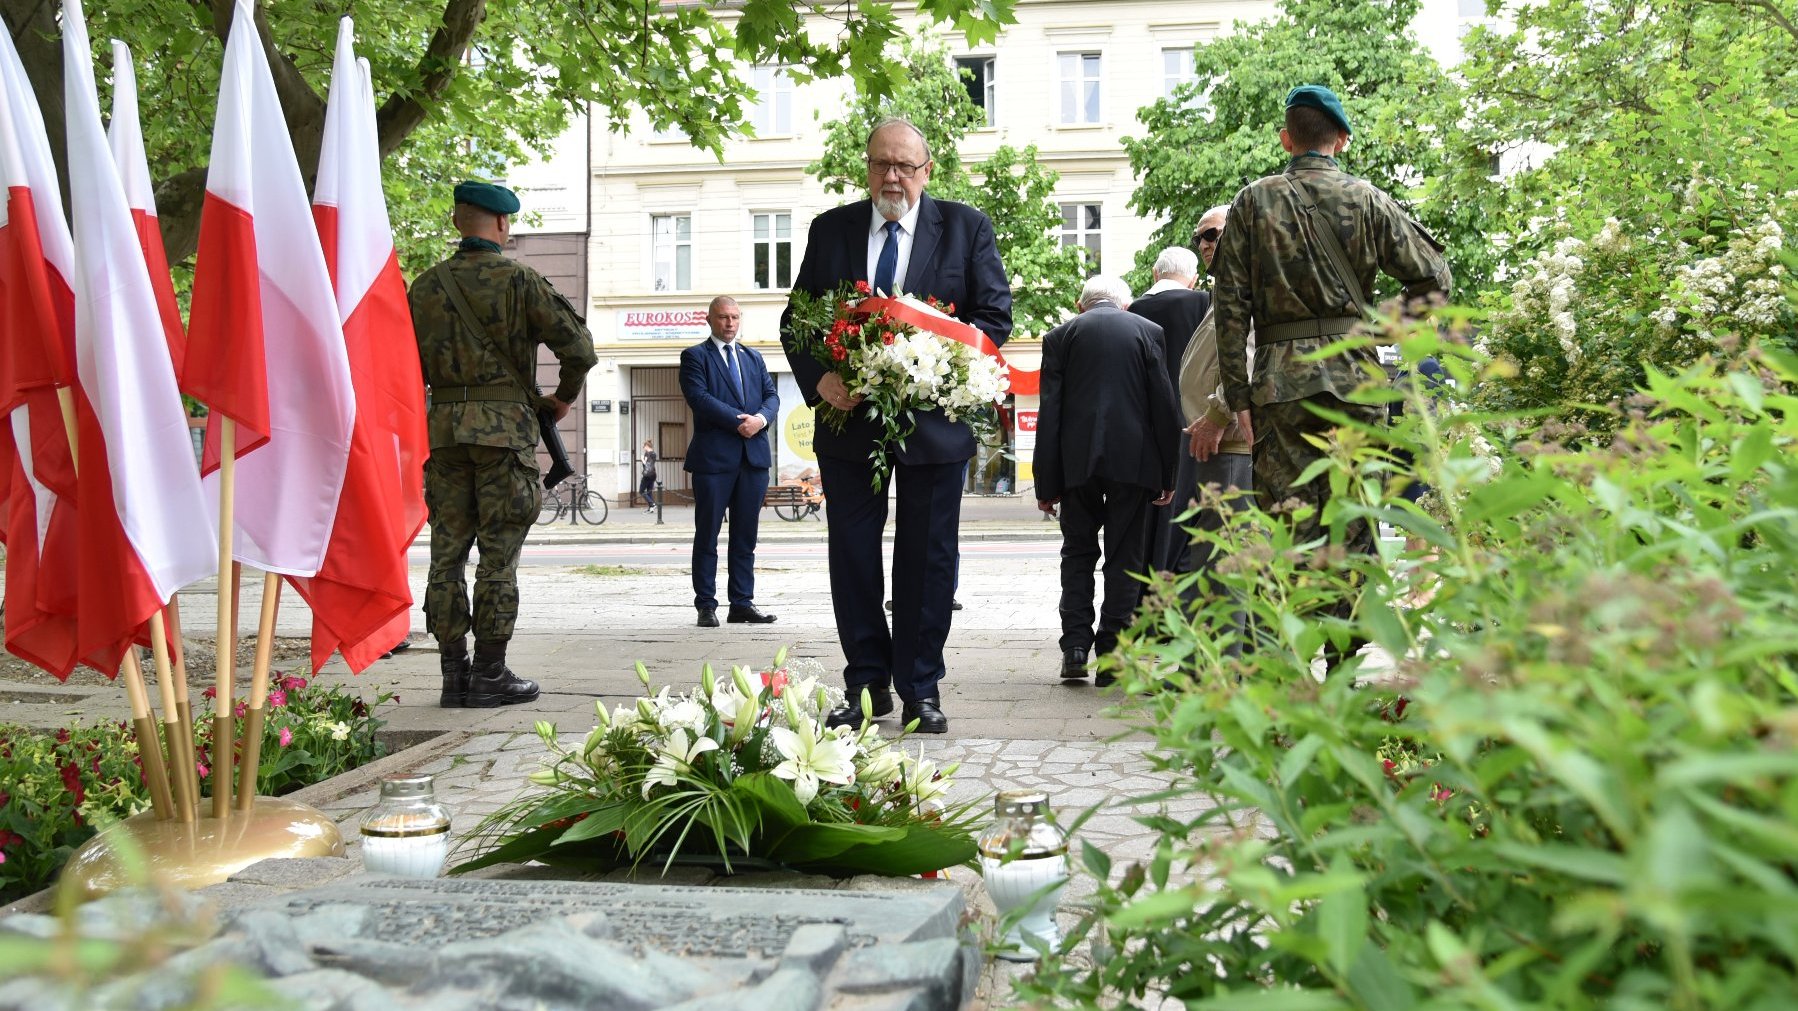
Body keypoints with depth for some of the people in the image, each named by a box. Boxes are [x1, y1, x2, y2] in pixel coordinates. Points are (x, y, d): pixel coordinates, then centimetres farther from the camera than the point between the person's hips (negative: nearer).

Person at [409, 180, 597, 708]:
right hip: (504, 427, -4)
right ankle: (490, 674, 2)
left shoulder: (425, 285, 9)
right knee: (498, 556, 0)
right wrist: (562, 397, 8)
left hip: (444, 426, 4)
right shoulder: (518, 279, -4)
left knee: (447, 553, 7)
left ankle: (453, 673, 10)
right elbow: (578, 348, -8)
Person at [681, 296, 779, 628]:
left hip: (754, 455, 5)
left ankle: (742, 603, 11)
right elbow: (699, 398, -11)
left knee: (746, 535, 7)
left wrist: (761, 418, -11)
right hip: (713, 456, -5)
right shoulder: (694, 357, 3)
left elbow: (771, 396, 11)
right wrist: (739, 421, -16)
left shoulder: (754, 358, 20)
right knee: (707, 535, 0)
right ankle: (706, 606, 5)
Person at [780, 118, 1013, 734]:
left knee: (928, 557, 5)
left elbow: (995, 316, -2)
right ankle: (867, 684, 19)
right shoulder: (830, 229, 7)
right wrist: (819, 379, -13)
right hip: (849, 418, 2)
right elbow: (796, 318, 6)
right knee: (852, 555, 7)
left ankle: (920, 689, 16)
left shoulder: (966, 228, 2)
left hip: (934, 419, -2)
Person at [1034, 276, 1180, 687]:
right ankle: (1111, 656, 5)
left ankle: (1075, 645, 5)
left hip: (1077, 460, 1)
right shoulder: (1149, 332, 5)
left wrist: (1046, 483, 3)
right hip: (1133, 459, 0)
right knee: (1125, 557, 6)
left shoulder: (1060, 336, 6)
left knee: (1078, 551, 14)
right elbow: (1165, 405, 1)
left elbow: (1049, 413, 1)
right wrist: (1168, 475, 6)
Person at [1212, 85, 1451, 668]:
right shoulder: (1368, 200, 6)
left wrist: (1237, 394, 1)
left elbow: (1230, 303, 1)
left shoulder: (1254, 201, 5)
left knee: (1285, 528, 2)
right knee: (1352, 526, 5)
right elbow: (1432, 275, 5)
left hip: (1279, 379, 0)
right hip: (1354, 375, 0)